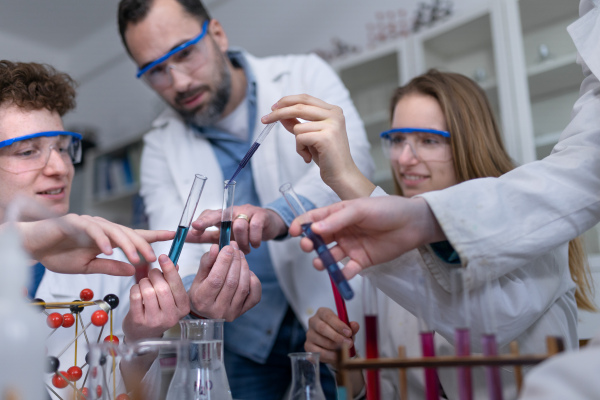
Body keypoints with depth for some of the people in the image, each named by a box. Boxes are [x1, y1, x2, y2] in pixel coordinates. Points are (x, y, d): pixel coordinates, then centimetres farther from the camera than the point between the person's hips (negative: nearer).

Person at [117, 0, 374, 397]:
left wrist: (278, 216, -41)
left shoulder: (305, 76, -4)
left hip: (336, 307, -1)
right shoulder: (161, 146, 2)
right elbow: (178, 249, -9)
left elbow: (350, 160, -21)